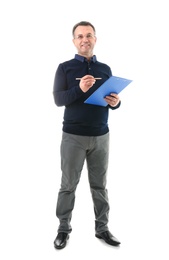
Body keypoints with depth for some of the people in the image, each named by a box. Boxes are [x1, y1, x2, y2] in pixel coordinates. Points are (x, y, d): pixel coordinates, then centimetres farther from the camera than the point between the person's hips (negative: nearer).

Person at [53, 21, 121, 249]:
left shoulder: (105, 69, 10)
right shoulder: (65, 68, 0)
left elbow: (113, 101, 11)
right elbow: (58, 99, -10)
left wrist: (115, 102, -13)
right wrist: (79, 89, -27)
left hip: (101, 136, 3)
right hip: (73, 136, -2)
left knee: (100, 185, 10)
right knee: (68, 185, 6)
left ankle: (102, 228, 23)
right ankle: (64, 228, 20)